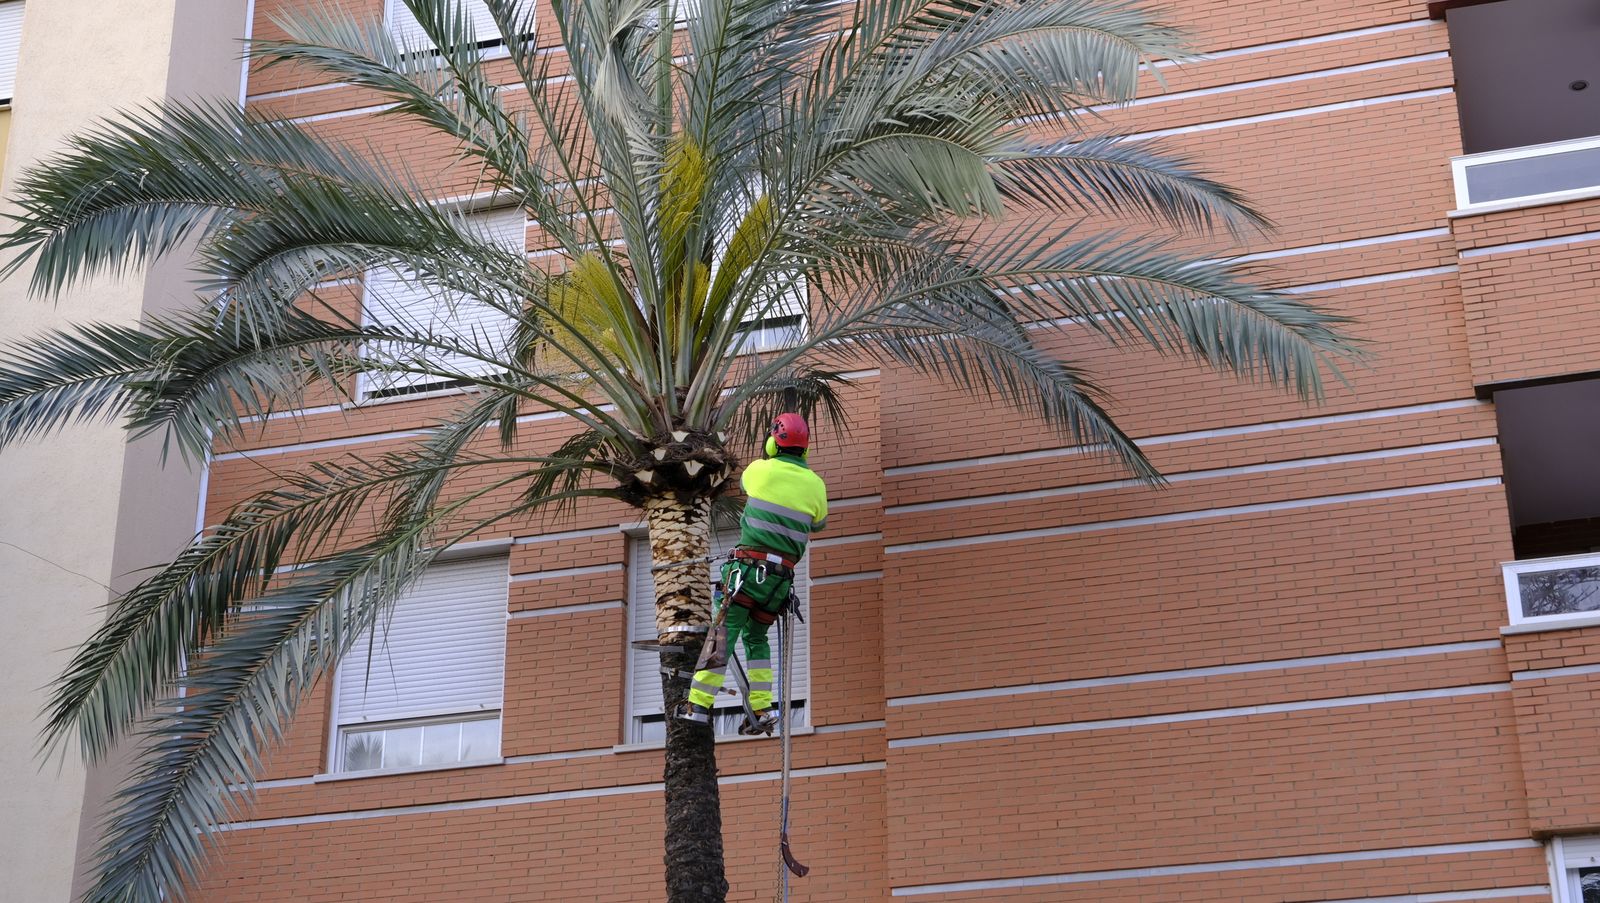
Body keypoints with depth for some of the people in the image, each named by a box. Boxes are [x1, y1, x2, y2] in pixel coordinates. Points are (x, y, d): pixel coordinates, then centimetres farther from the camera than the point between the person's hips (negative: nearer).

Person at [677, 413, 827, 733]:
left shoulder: (761, 470, -1)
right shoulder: (816, 485, 7)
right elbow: (818, 524, 25)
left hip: (749, 567, -4)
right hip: (782, 576, 4)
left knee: (724, 632, -5)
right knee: (756, 637, 18)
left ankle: (698, 705, -10)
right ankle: (762, 709, 9)